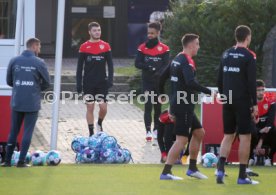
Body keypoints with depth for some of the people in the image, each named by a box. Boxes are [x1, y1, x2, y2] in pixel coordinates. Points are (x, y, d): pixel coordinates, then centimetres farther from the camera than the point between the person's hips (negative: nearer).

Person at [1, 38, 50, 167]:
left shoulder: (14, 61, 1)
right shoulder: (39, 63, -7)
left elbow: (9, 81, 8)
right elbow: (46, 84, -1)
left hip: (16, 102, 3)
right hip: (32, 103, -3)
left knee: (13, 131, 12)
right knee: (27, 131, 4)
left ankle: (7, 160, 12)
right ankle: (21, 161, 1)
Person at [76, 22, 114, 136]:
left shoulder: (105, 46, 2)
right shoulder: (84, 47, 0)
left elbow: (110, 65, 3)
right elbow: (80, 67, 3)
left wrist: (110, 80, -8)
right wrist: (79, 83, -1)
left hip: (102, 83, 0)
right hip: (88, 83, 0)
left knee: (103, 107, -4)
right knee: (90, 108, 2)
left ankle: (99, 124, 25)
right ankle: (91, 133, 9)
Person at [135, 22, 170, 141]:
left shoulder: (164, 48, 0)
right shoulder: (142, 47, 3)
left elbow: (166, 66, -5)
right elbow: (137, 64, -3)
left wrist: (154, 69, -18)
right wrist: (149, 67, -19)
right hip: (147, 82, 0)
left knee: (158, 107, 8)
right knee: (148, 106, -9)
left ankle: (156, 130, 19)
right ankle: (148, 131, -10)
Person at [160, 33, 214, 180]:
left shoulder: (176, 60, 13)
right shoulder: (187, 62, -16)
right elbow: (191, 83, -31)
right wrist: (209, 92, -24)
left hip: (178, 104, 10)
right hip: (184, 106, -10)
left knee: (199, 132, 18)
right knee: (182, 139, -9)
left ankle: (192, 168, 22)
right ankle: (166, 172, -10)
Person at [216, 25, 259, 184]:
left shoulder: (226, 54, 10)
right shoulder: (249, 56, -8)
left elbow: (220, 80, 13)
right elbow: (252, 82, -13)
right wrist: (255, 104, -9)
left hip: (228, 101, 6)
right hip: (243, 101, -6)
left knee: (228, 135, 13)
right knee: (245, 137, 0)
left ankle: (221, 168, -5)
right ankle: (242, 176, 0)